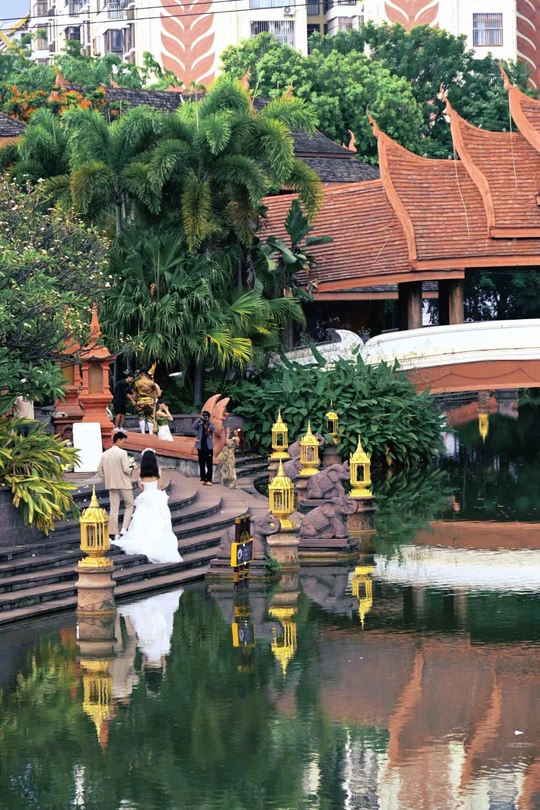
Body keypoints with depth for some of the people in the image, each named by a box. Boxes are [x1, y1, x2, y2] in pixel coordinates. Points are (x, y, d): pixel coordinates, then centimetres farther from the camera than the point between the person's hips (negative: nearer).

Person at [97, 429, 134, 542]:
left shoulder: (105, 454, 5)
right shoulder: (122, 453, -14)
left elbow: (99, 470, 6)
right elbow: (126, 469, -19)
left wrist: (105, 480, 14)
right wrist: (129, 473, 2)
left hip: (111, 485, 5)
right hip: (124, 484, -5)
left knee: (114, 508, 8)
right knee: (129, 505, 11)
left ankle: (114, 534, 8)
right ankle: (124, 528, -2)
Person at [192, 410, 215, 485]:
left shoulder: (211, 424, 2)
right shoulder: (199, 425, 3)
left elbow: (213, 428, -19)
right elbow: (193, 427, -15)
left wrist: (208, 423, -23)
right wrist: (199, 419, -19)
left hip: (209, 447, -1)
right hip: (201, 447, 1)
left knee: (209, 465, -4)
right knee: (202, 464, 6)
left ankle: (209, 480, -5)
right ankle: (202, 479, 12)